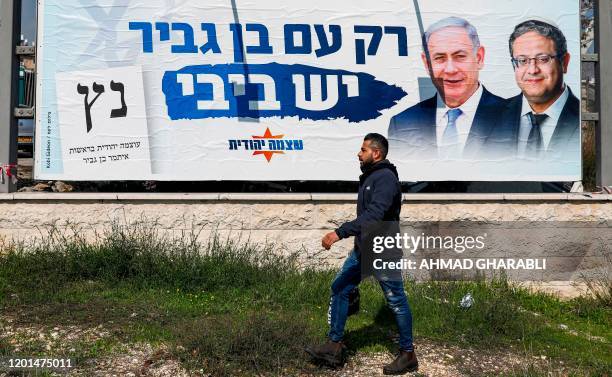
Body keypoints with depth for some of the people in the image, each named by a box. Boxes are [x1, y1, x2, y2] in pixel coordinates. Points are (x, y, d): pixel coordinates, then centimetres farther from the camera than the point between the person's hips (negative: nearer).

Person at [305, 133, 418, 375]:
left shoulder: (386, 178, -19)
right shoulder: (370, 177, 12)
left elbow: (373, 215, -32)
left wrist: (340, 233, -37)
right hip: (362, 249, 10)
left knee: (396, 302, 3)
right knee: (339, 289, 7)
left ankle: (408, 355, 19)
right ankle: (334, 346, 15)